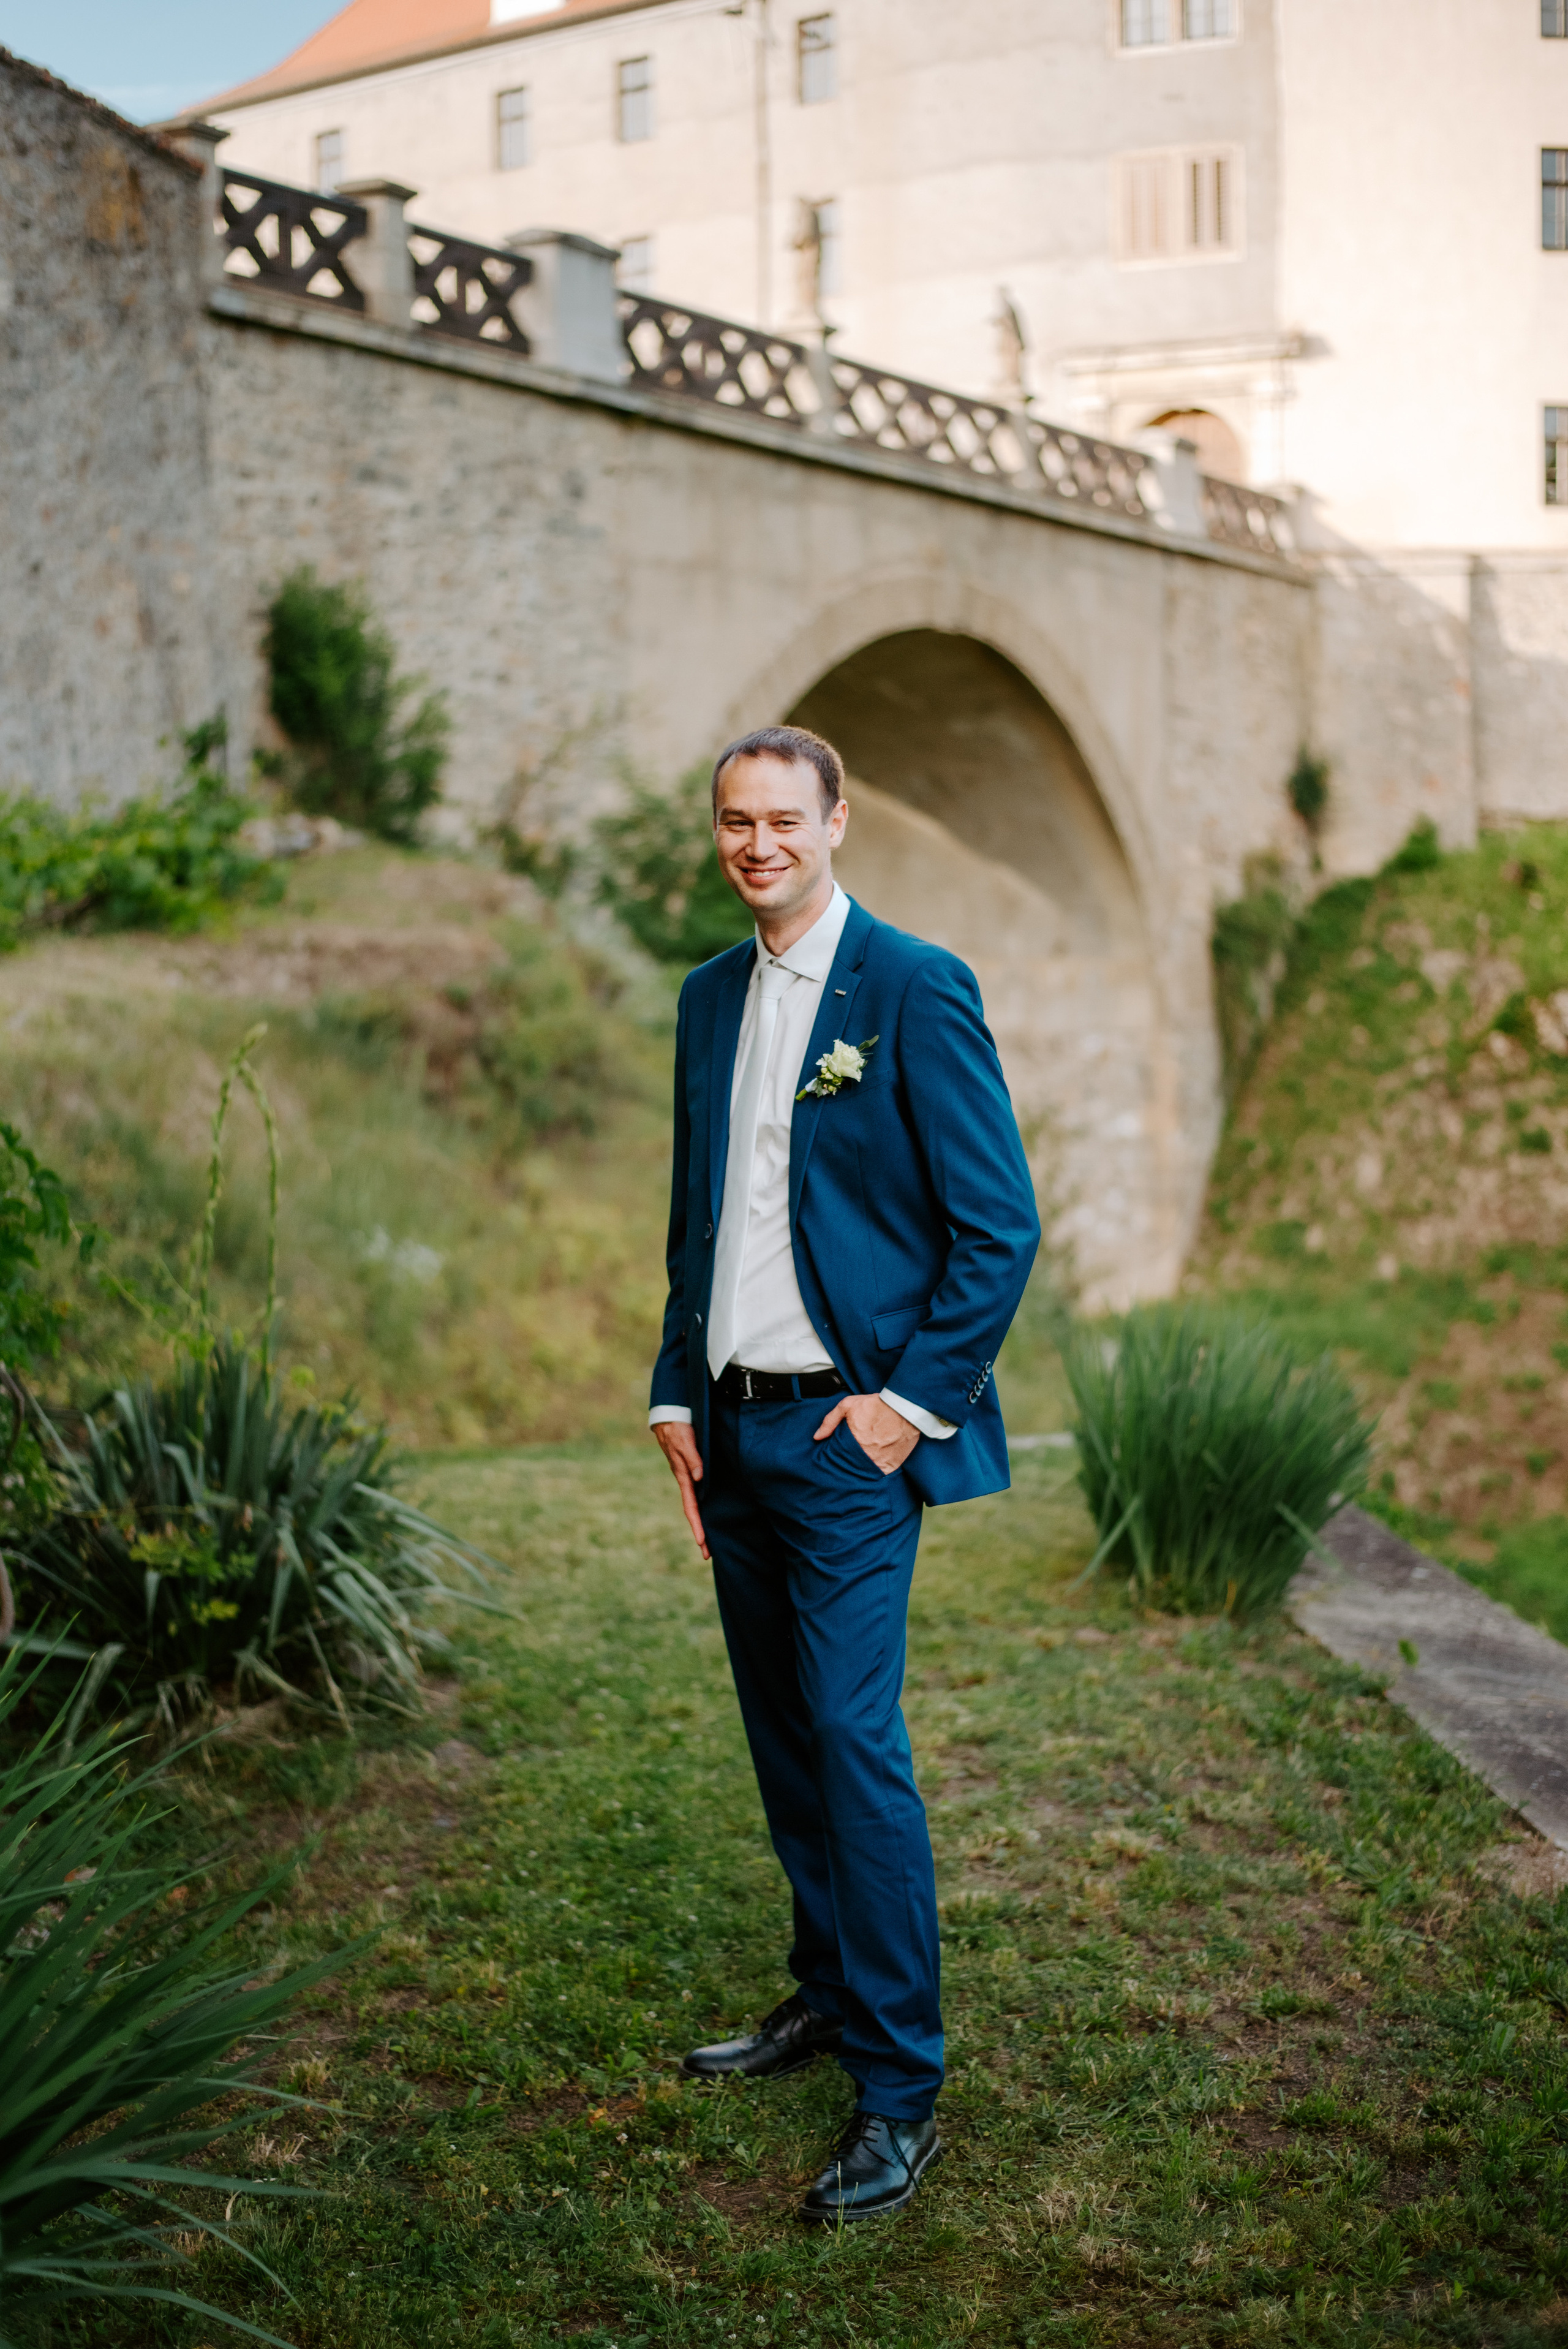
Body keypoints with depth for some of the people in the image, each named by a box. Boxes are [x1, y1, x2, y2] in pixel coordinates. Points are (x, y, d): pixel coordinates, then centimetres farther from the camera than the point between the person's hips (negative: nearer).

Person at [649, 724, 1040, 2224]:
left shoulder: (913, 988, -9)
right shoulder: (711, 998, 12)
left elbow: (1000, 1225, -10)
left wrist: (913, 1399, -13)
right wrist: (678, 1397, 12)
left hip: (849, 1428, -7)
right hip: (733, 1429, 7)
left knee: (854, 1738, -8)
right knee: (782, 1734, 14)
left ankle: (899, 2092, 1)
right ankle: (827, 1993, 29)